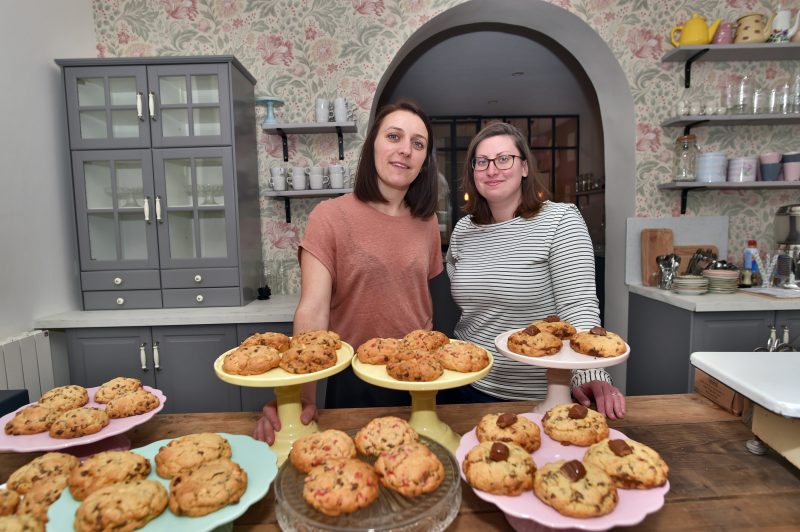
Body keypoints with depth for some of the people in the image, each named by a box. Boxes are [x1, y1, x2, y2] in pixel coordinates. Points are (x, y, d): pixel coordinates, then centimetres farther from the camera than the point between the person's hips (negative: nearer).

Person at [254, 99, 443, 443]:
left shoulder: (427, 221, 1)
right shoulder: (330, 217, -13)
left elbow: (421, 299, 8)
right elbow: (312, 311, -19)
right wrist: (304, 395, -28)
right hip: (353, 380, -4)